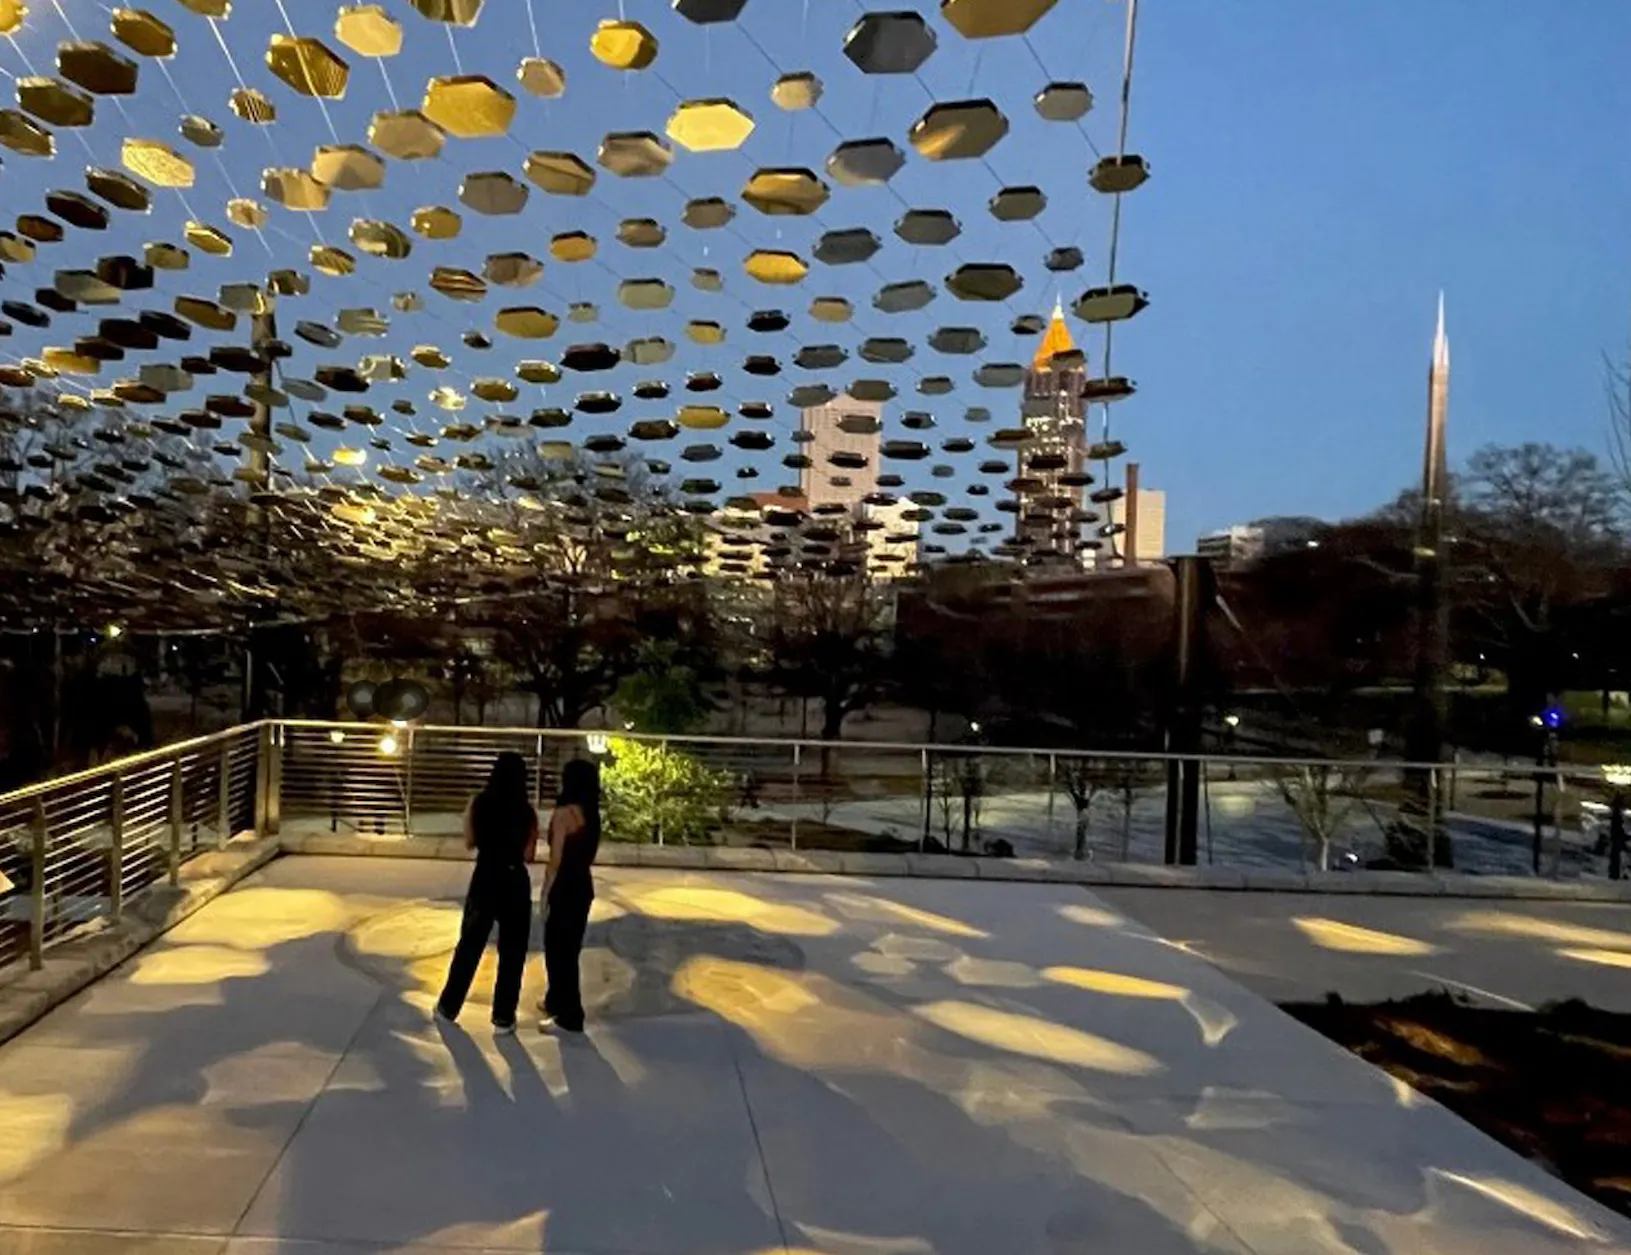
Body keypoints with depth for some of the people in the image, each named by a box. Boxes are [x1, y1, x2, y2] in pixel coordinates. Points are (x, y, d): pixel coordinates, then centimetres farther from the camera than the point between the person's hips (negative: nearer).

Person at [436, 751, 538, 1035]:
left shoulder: (478, 804, -5)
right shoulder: (526, 811, -12)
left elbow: (469, 843, 5)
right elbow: (528, 855, -7)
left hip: (484, 879, 2)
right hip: (514, 883, -2)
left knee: (469, 945, 18)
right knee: (512, 952, 9)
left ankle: (448, 1007, 29)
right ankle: (503, 1018, 14)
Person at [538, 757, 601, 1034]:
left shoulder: (564, 813, -17)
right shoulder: (592, 813, 7)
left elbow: (556, 859, -17)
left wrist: (546, 893, -9)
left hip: (565, 886, -8)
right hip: (584, 884, 8)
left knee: (558, 950, 1)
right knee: (570, 947, 21)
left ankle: (569, 1017, 6)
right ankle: (556, 1001, 36)